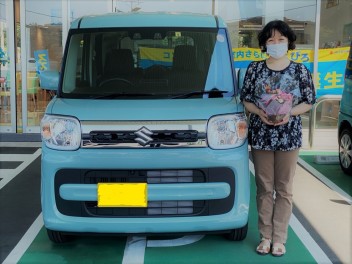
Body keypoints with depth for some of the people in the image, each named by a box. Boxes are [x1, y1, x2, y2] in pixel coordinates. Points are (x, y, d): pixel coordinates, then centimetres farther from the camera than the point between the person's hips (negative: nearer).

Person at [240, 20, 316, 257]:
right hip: (260, 135, 1)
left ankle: (279, 238, 12)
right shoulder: (255, 68, 3)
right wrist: (259, 112, -15)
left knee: (284, 189, 4)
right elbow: (245, 99, 5)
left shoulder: (300, 70, 0)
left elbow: (309, 102, 1)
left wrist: (289, 113, -17)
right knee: (264, 188, 6)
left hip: (289, 136, -1)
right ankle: (266, 236, 15)